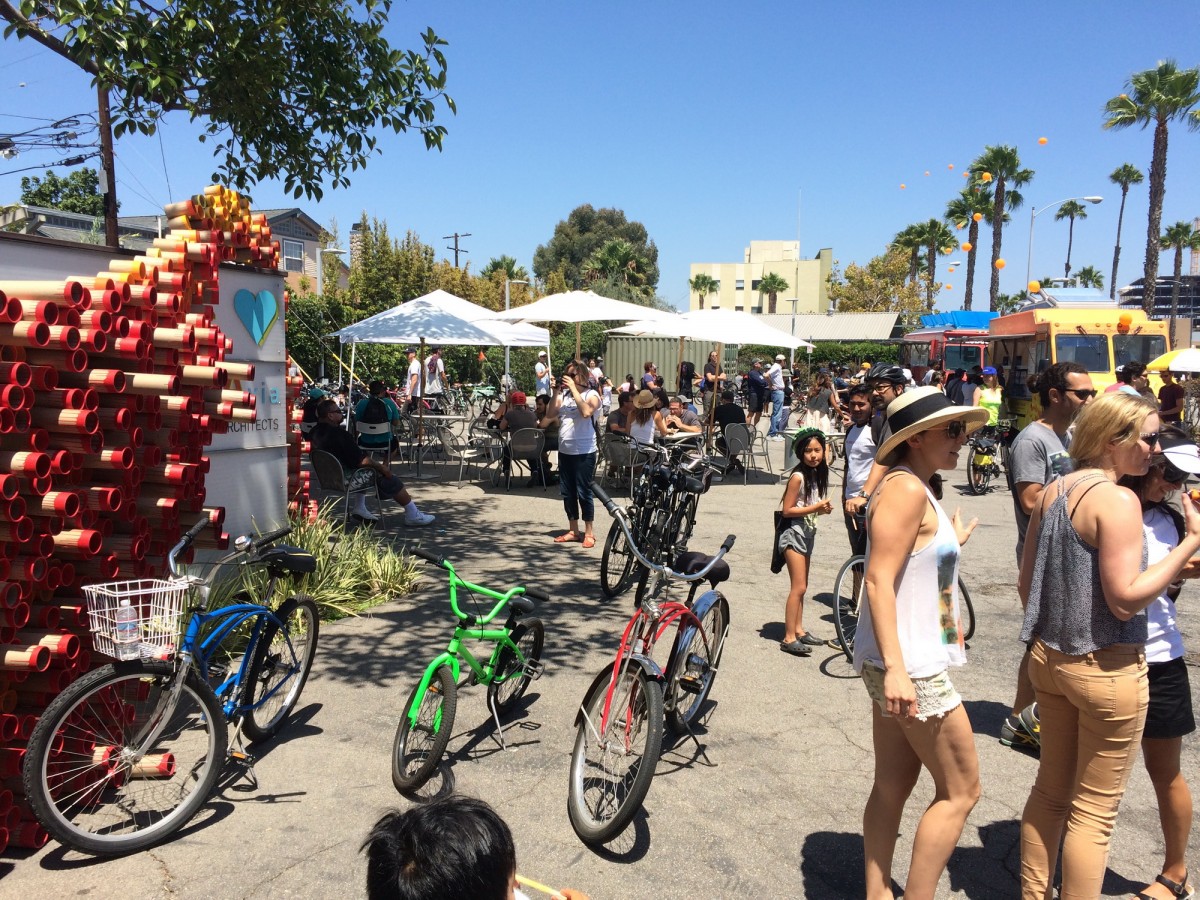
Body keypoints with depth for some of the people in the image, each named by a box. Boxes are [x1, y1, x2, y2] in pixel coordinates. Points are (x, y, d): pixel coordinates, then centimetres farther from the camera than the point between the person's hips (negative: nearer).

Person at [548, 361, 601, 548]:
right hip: (564, 451, 6)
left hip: (584, 452, -6)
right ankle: (573, 530, 24)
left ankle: (588, 533, 8)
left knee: (584, 492, -2)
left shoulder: (591, 395, -5)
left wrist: (574, 388, -19)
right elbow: (550, 413, 0)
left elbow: (586, 412, -25)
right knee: (567, 492, 12)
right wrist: (556, 391, -6)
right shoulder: (563, 394, 8)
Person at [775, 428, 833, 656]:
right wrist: (815, 508, -22)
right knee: (798, 587, -10)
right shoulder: (798, 476, -17)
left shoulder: (818, 474, 7)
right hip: (794, 532, -9)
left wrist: (823, 508, -2)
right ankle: (788, 639, -6)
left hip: (808, 533, 9)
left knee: (801, 587, 15)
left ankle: (799, 630, 26)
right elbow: (787, 510, -18)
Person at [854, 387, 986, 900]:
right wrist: (895, 668, -29)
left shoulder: (913, 488, 13)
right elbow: (879, 580, -25)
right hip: (909, 668, -10)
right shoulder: (907, 490, -18)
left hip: (903, 663, 10)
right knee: (960, 791, 2)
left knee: (894, 785, 16)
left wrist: (951, 545, 30)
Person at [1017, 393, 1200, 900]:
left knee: (1050, 790, 20)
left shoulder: (1052, 493, 5)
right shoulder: (1117, 500, -19)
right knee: (1094, 811, 7)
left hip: (1050, 658, 8)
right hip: (1107, 668, -8)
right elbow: (1125, 599, -22)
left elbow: (1026, 584, 10)